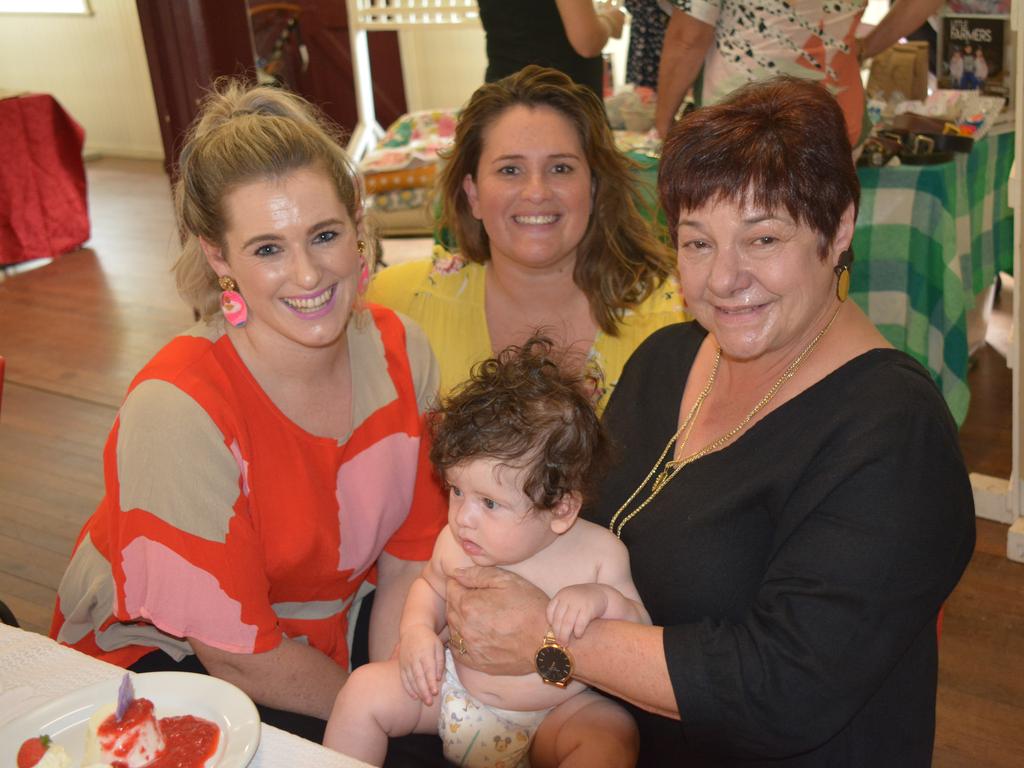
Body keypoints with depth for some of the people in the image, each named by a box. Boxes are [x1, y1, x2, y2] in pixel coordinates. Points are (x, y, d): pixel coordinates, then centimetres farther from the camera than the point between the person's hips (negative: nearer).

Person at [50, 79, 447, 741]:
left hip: (325, 626, 5)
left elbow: (409, 558, -4)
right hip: (157, 653, -4)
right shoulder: (180, 406, -28)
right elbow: (238, 656, -21)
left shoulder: (400, 351, -12)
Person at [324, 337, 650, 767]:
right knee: (365, 689, -11)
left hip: (554, 713, -3)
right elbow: (431, 585, 15)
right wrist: (417, 629, -6)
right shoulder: (455, 542, -9)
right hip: (451, 691, 3)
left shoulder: (598, 554, -16)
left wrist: (604, 600, -28)